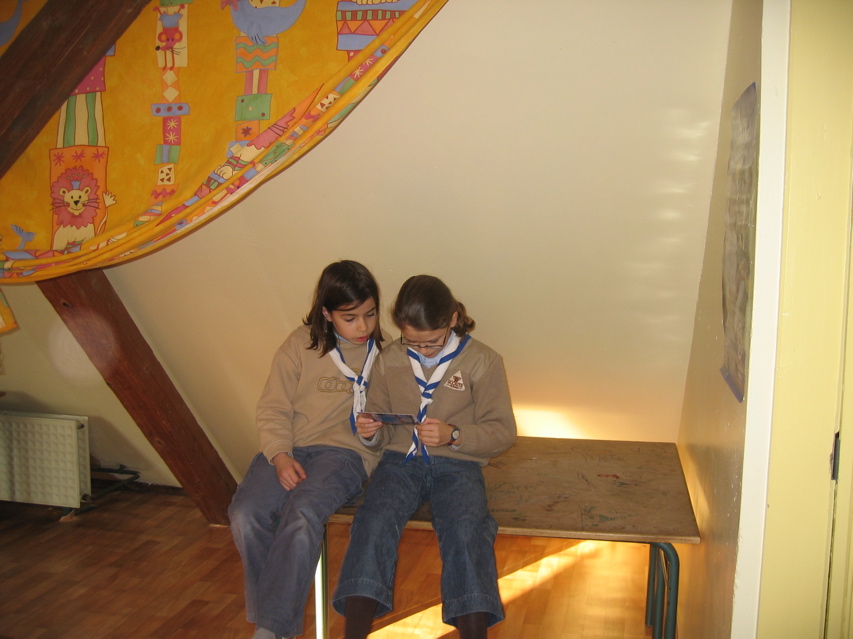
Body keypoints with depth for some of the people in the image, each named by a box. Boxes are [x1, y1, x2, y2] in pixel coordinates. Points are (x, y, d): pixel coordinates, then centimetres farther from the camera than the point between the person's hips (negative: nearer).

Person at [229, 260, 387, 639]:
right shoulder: (301, 344, 8)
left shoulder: (387, 351, 9)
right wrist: (280, 455, -10)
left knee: (303, 513, -33)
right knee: (245, 514, -25)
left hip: (347, 451, -2)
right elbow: (273, 408, 6)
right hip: (292, 448, 2)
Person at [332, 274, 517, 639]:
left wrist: (453, 435, -17)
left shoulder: (482, 361, 0)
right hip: (401, 459, 2)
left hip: (457, 463, -2)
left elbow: (502, 432, 0)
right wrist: (371, 433, -6)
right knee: (374, 522, -27)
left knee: (465, 530, -31)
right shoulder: (389, 359, 9)